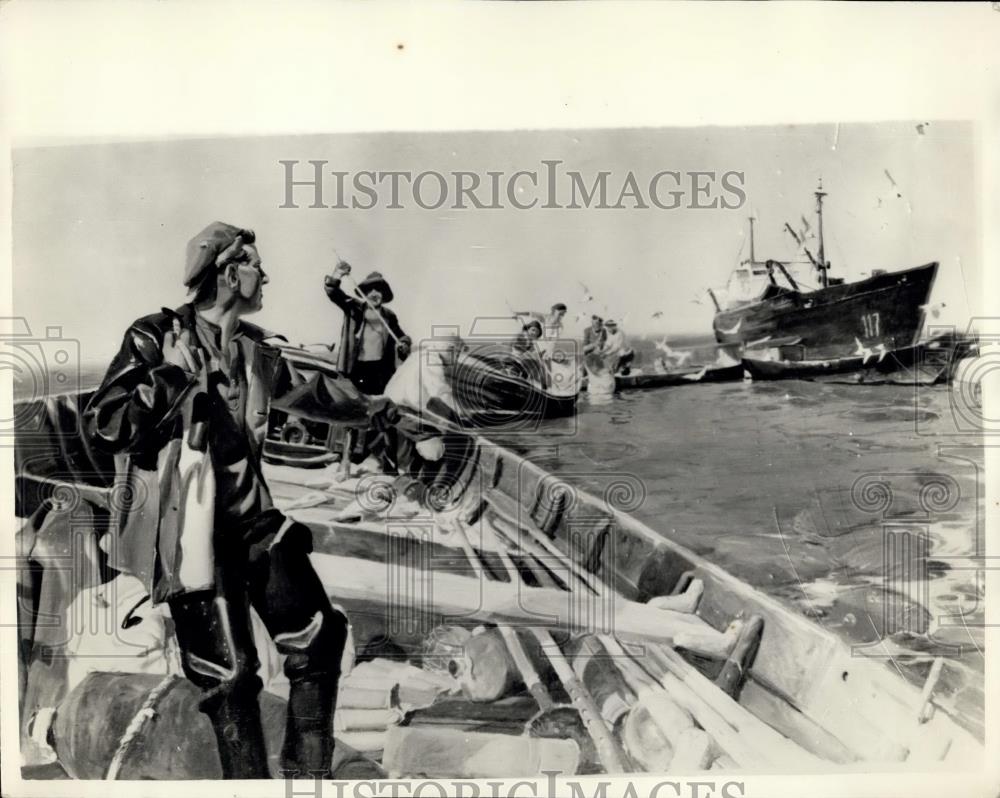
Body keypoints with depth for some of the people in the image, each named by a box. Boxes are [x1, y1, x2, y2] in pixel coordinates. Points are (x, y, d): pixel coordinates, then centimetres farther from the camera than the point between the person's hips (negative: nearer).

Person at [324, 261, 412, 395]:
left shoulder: (389, 316, 13)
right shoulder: (354, 308, 7)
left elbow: (401, 336, 20)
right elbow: (335, 295, -6)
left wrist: (404, 345, -4)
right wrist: (336, 277, -26)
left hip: (382, 367, 2)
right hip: (358, 365, -2)